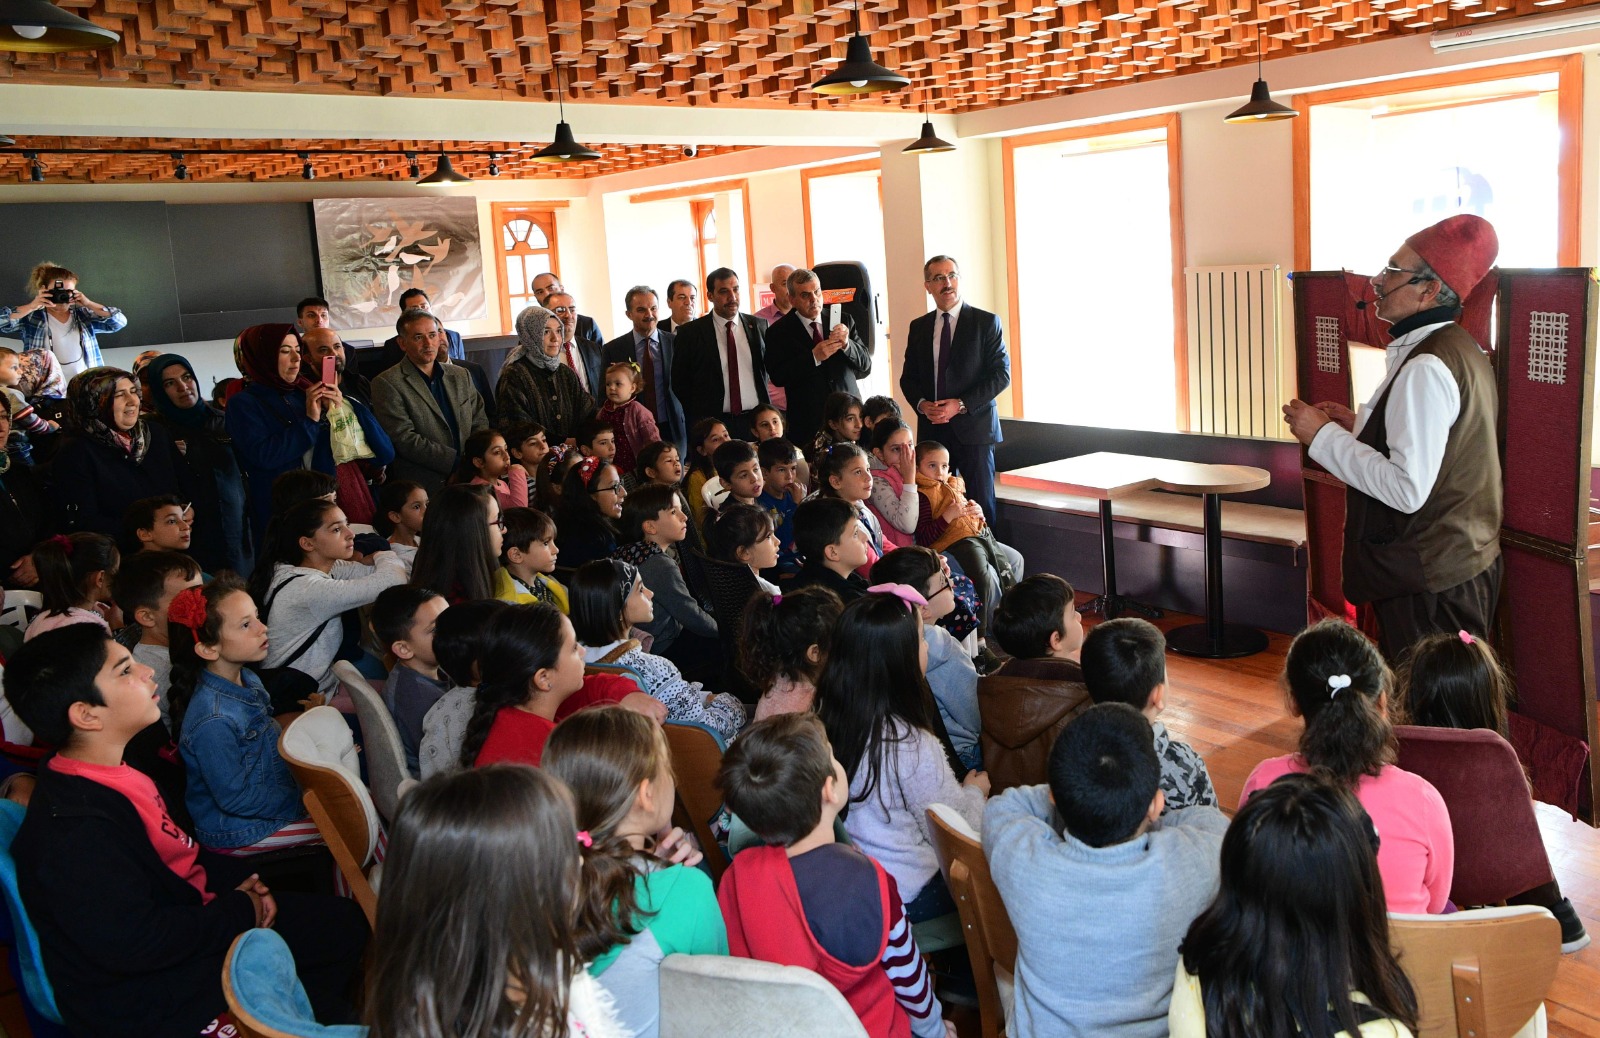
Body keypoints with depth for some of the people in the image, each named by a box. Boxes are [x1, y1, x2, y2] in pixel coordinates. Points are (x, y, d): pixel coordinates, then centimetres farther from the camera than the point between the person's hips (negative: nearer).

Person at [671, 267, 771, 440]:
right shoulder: (690, 332, 0)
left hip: (756, 420, 2)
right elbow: (679, 381, 5)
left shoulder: (759, 326, 9)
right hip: (713, 424, -2)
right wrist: (698, 423, 2)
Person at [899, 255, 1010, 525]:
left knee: (981, 504, 0)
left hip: (973, 427, -3)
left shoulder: (986, 322, 1)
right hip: (932, 429, 3)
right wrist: (921, 404, -6)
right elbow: (908, 377, 15)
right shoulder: (919, 327, 12)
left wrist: (961, 405, -13)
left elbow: (1001, 374, -4)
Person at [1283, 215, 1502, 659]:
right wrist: (1359, 424, 11)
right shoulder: (1459, 348, 10)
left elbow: (1407, 489, -26)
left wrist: (1324, 435, -18)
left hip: (1429, 581, -10)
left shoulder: (1427, 367, -22)